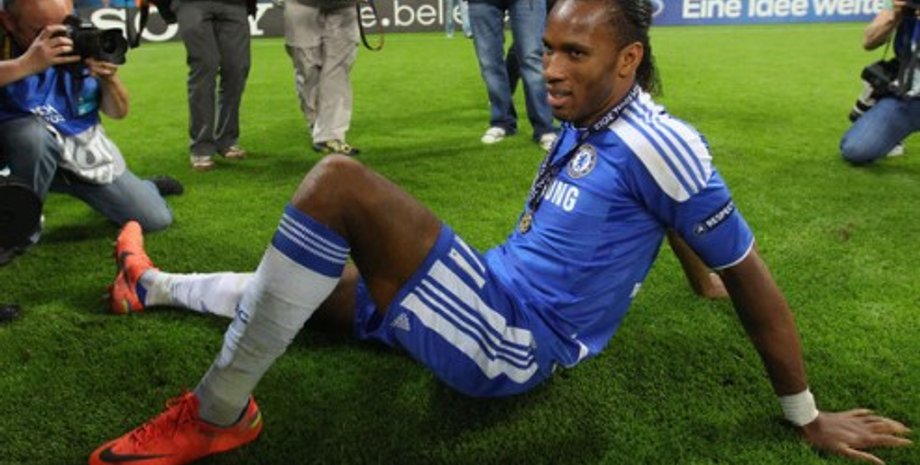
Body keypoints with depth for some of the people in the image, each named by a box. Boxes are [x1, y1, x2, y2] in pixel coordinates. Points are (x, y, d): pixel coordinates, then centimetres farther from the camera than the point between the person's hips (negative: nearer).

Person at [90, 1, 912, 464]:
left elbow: (750, 276, -13)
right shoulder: (583, 128, 10)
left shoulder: (656, 143, -17)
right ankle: (157, 286, 43)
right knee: (301, 284, 18)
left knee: (337, 181, -23)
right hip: (494, 311, 9)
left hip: (509, 342, -9)